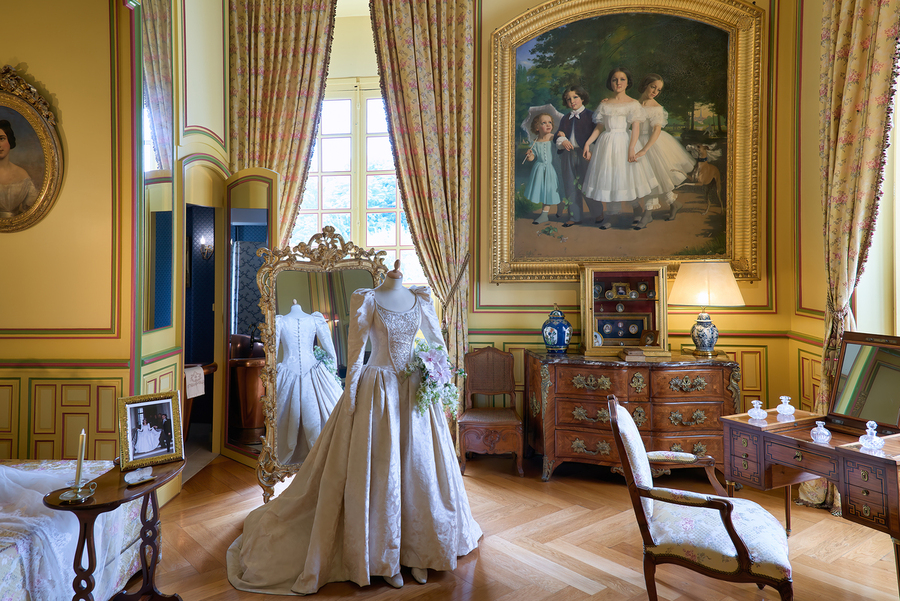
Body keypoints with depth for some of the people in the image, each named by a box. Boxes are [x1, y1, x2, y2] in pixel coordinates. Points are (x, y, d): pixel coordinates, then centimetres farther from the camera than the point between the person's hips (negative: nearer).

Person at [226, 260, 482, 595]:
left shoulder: (421, 298, 5)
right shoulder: (366, 300, -7)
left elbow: (436, 342, 13)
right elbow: (356, 353, -8)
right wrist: (349, 399, -10)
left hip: (416, 391, 4)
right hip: (378, 391, -4)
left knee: (420, 468, 9)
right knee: (378, 471, 3)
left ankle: (417, 552, 26)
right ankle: (383, 558, 20)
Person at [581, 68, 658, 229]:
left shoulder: (633, 104, 1)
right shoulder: (605, 104, 10)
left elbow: (636, 128, -6)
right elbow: (599, 127, 10)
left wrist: (632, 148, -18)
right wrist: (587, 143, 1)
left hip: (625, 142, -3)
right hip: (607, 143, 3)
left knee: (625, 177, -2)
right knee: (607, 178, 3)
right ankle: (609, 217, 11)